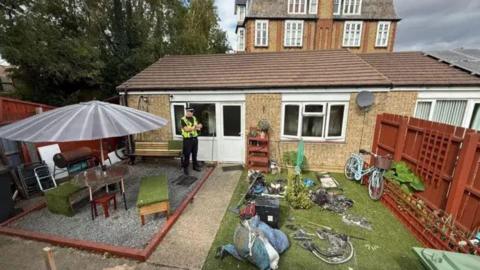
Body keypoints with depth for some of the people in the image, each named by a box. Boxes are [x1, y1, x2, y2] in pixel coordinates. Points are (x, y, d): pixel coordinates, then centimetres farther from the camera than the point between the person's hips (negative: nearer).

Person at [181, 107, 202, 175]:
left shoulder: (194, 118, 9)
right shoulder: (183, 119, -10)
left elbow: (198, 126, 9)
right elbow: (186, 129, -20)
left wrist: (199, 127, -15)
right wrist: (195, 127, -19)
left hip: (195, 138, 6)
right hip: (187, 139, -6)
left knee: (195, 154, 15)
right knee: (187, 155, 1)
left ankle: (195, 166, 28)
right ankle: (185, 168, 14)